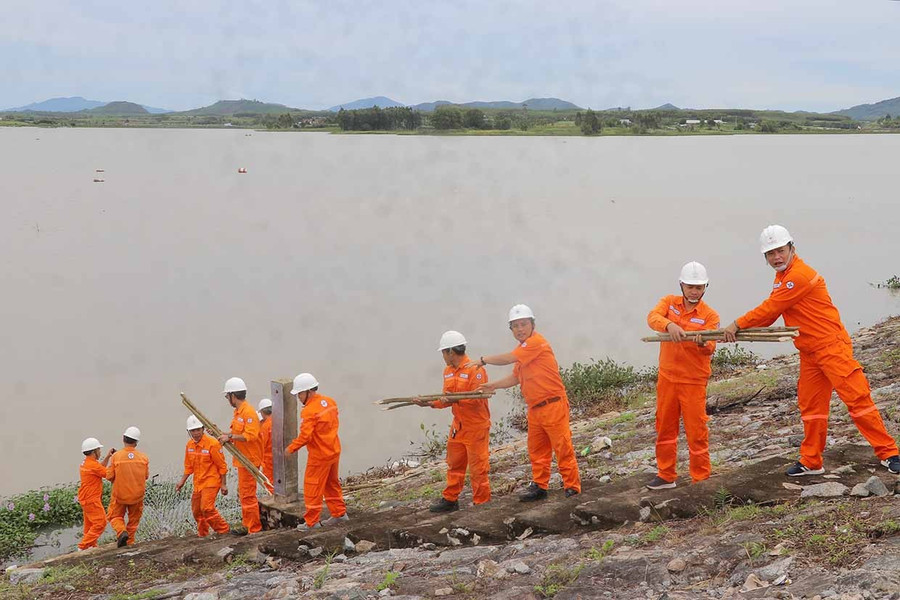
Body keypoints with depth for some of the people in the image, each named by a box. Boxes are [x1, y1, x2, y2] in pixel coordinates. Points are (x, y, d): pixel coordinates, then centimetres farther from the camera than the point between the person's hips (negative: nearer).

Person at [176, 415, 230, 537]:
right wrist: (182, 481, 11)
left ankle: (224, 531, -8)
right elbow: (189, 466, 18)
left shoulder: (212, 443, -14)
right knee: (197, 511, 13)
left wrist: (223, 484, -10)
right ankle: (202, 535, 29)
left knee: (207, 508, -21)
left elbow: (222, 466, -10)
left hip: (211, 482, -7)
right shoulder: (190, 445, 6)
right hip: (198, 483, 7)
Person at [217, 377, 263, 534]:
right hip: (242, 459, 11)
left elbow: (250, 436, -25)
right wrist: (222, 433, 11)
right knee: (243, 493, 17)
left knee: (248, 495, -6)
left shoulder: (248, 412, -18)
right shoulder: (238, 412, 14)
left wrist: (230, 436, -22)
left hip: (249, 460, -11)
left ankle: (254, 528, 0)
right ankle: (247, 525, 26)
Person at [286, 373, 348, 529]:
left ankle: (312, 521, 6)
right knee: (332, 483, 22)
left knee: (312, 488, 1)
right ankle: (339, 513, 29)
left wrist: (291, 448, -10)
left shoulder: (309, 411, -22)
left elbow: (305, 436, -23)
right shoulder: (329, 402, 4)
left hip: (319, 455, -9)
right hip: (334, 450, 9)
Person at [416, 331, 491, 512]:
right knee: (454, 465, 15)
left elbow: (478, 399, -22)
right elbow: (448, 399, 13)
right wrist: (430, 403, 1)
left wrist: (457, 399, -28)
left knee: (477, 467, -1)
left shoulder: (475, 370, -16)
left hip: (476, 427, -8)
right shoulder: (448, 371, 11)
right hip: (458, 426, 8)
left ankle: (481, 503, 8)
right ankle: (450, 499, 24)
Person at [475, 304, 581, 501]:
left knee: (562, 447, -5)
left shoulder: (536, 342, -14)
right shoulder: (523, 349, 17)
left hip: (553, 405, -10)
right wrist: (493, 386, 11)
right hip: (535, 408, 10)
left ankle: (572, 487, -1)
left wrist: (484, 360, -4)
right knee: (537, 450, 14)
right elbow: (515, 377, 23)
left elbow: (508, 358, -17)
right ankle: (539, 486, 23)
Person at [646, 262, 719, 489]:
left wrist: (702, 343, -41)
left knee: (696, 431, -2)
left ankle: (701, 478, 9)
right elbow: (653, 317, -19)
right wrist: (669, 325, -39)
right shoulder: (670, 302, 2)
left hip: (693, 381, -3)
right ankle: (666, 475, 27)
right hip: (667, 377, 3)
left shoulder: (710, 316, -5)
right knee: (665, 428, 13)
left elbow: (710, 348, -17)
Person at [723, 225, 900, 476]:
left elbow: (769, 309, -18)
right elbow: (770, 314, 13)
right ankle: (811, 463, 21)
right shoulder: (782, 278, 14)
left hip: (832, 347, -10)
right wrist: (739, 330, 0)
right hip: (809, 353, 10)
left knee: (857, 398, -9)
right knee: (810, 406, 13)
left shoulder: (799, 275, -18)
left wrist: (738, 324, -9)